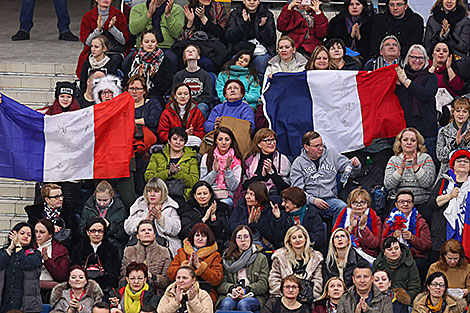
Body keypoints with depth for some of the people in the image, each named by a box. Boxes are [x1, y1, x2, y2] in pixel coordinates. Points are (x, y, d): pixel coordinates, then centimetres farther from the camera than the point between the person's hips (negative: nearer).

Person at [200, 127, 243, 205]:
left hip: (227, 197, 0)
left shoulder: (236, 160, 7)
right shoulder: (207, 157, 9)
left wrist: (227, 169, -13)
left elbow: (233, 187, 0)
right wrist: (215, 171, -11)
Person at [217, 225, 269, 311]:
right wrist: (232, 289, -15)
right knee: (227, 303, -34)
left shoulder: (261, 258, 13)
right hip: (230, 295, 1)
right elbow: (221, 283, 7)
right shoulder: (226, 258, 16)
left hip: (253, 296, -1)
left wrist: (246, 290, -14)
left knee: (242, 304, -35)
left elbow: (263, 284, 3)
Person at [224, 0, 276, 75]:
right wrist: (244, 23, -16)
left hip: (261, 53, 0)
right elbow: (229, 37, -4)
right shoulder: (235, 14, 11)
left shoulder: (267, 15, 10)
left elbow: (270, 40, 1)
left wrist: (263, 27, -19)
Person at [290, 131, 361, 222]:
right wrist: (312, 200, -17)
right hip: (309, 200, -2)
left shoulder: (332, 155, 13)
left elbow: (351, 172, 18)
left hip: (330, 199, 2)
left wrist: (356, 166, -7)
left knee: (343, 208, -31)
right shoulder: (298, 163, 7)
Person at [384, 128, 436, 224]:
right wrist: (401, 168, -14)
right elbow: (388, 185, -3)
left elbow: (427, 183, -6)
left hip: (421, 204, -1)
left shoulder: (426, 158, 7)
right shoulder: (393, 160, 11)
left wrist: (415, 166, -14)